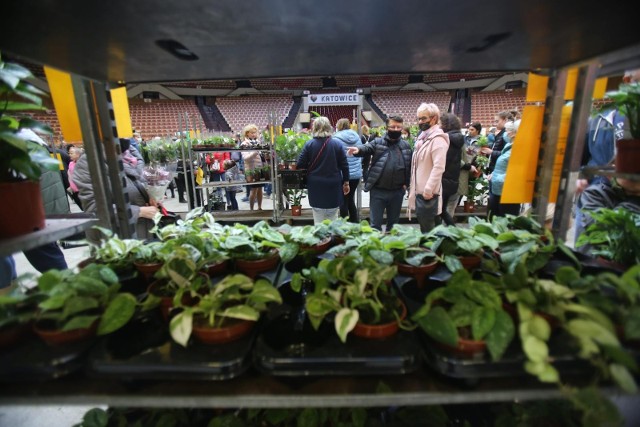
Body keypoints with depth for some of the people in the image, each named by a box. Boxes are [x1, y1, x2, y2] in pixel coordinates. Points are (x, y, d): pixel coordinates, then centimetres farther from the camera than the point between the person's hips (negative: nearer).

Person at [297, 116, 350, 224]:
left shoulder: (309, 144, -5)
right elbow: (344, 165, 0)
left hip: (316, 186, 0)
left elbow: (300, 165, -5)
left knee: (318, 221, 8)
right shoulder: (337, 144, -2)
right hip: (333, 186, 1)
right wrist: (346, 182, 11)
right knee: (333, 220, 12)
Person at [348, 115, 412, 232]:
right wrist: (358, 150, -42)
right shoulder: (378, 142, -1)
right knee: (375, 223, 5)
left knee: (393, 222, 17)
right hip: (378, 191, -3)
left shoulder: (406, 146, 8)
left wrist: (406, 183, 3)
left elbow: (410, 166, 13)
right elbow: (367, 148, -20)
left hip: (397, 191, 3)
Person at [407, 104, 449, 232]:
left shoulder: (438, 139, -13)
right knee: (423, 227, 18)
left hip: (428, 193, -9)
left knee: (428, 230, 0)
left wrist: (428, 190, -24)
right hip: (419, 191, 9)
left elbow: (439, 167, -22)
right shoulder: (423, 137, 15)